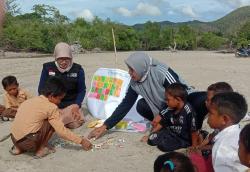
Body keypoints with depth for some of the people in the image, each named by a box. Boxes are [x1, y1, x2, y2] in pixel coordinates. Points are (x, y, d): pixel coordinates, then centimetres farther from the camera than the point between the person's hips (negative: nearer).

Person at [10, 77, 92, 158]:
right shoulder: (51, 107, -7)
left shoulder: (30, 100, 13)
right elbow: (61, 131, -8)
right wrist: (81, 140, -1)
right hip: (28, 141, -7)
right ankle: (41, 149, 6)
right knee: (51, 122, 3)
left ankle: (18, 148, 20)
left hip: (15, 140, 7)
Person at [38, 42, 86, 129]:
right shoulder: (47, 68, -4)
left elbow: (82, 90, 2)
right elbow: (41, 89, 3)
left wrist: (77, 105, -13)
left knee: (75, 123, -20)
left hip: (70, 104, 0)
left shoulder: (78, 69, -5)